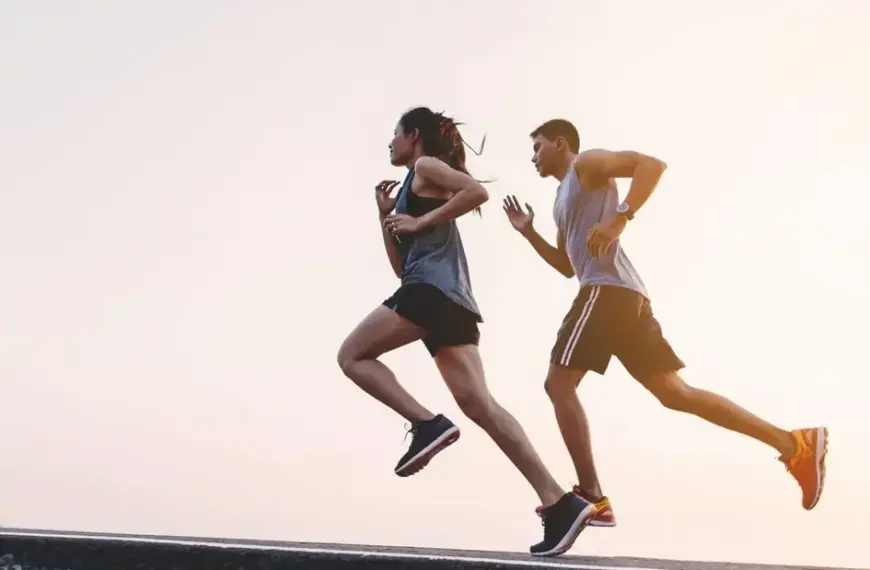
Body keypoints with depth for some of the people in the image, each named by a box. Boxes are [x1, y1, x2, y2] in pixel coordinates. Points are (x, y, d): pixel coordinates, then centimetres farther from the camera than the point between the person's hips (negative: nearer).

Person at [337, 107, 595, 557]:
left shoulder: (427, 167, 7)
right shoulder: (415, 188, 32)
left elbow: (478, 191, -13)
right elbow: (402, 267, 30)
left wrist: (421, 221, -9)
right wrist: (385, 215, 26)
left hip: (432, 288, -9)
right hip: (451, 299, 9)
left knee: (352, 356, 2)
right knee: (479, 405, -5)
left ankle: (427, 424, -14)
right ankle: (560, 503, -14)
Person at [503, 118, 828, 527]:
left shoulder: (588, 163, 3)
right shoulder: (564, 197, 30)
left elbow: (652, 164, -13)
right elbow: (567, 265, 36)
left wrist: (619, 219, -24)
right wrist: (528, 233, 26)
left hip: (608, 291, -10)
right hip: (623, 296, 10)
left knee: (559, 384, -8)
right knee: (675, 392, 6)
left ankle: (591, 498, -11)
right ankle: (796, 444, 5)